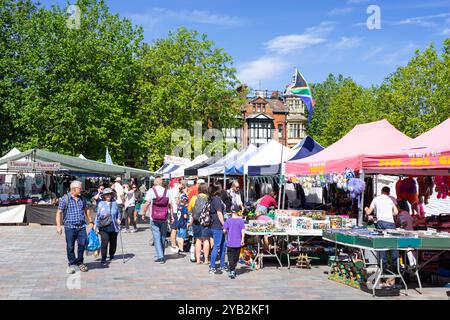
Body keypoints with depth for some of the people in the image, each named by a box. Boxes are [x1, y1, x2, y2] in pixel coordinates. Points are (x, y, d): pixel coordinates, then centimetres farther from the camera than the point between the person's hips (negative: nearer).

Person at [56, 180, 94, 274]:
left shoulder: (82, 199, 11)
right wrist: (58, 226, -14)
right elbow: (59, 212, -6)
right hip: (70, 227, -3)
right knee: (70, 247, 3)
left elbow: (86, 210, 24)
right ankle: (72, 264, 18)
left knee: (82, 244, -3)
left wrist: (90, 221, 25)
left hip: (81, 226, 4)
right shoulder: (65, 199, -4)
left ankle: (80, 262, 18)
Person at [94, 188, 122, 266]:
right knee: (104, 242, -13)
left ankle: (111, 255, 36)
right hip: (104, 227, -3)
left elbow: (118, 213, 16)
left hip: (114, 227, 3)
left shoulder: (114, 203, 5)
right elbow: (97, 215, 4)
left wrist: (118, 219, 0)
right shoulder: (101, 204, 0)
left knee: (113, 242, 12)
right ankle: (103, 260, -5)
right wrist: (96, 225, 3)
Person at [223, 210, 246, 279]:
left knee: (231, 258, 0)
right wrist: (242, 239, -2)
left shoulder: (228, 221, -3)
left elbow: (224, 230, -5)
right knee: (236, 257, 15)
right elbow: (243, 230, -8)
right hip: (238, 243, 2)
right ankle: (233, 270, 27)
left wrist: (226, 233, 17)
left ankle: (232, 271, -12)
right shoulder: (241, 220, -1)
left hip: (230, 243, -2)